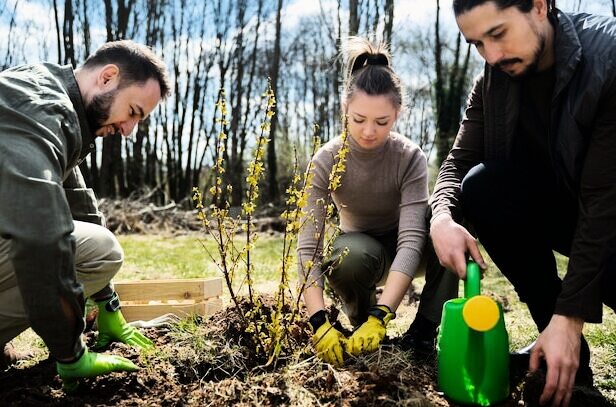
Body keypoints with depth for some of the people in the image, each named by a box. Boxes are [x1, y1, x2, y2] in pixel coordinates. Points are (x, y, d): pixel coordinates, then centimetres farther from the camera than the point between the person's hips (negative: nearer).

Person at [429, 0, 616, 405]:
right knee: (481, 188, -23)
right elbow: (459, 160, -7)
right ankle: (557, 337, -9)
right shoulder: (493, 81, -8)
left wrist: (570, 315, -31)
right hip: (563, 202, 6)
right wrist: (442, 217, -31)